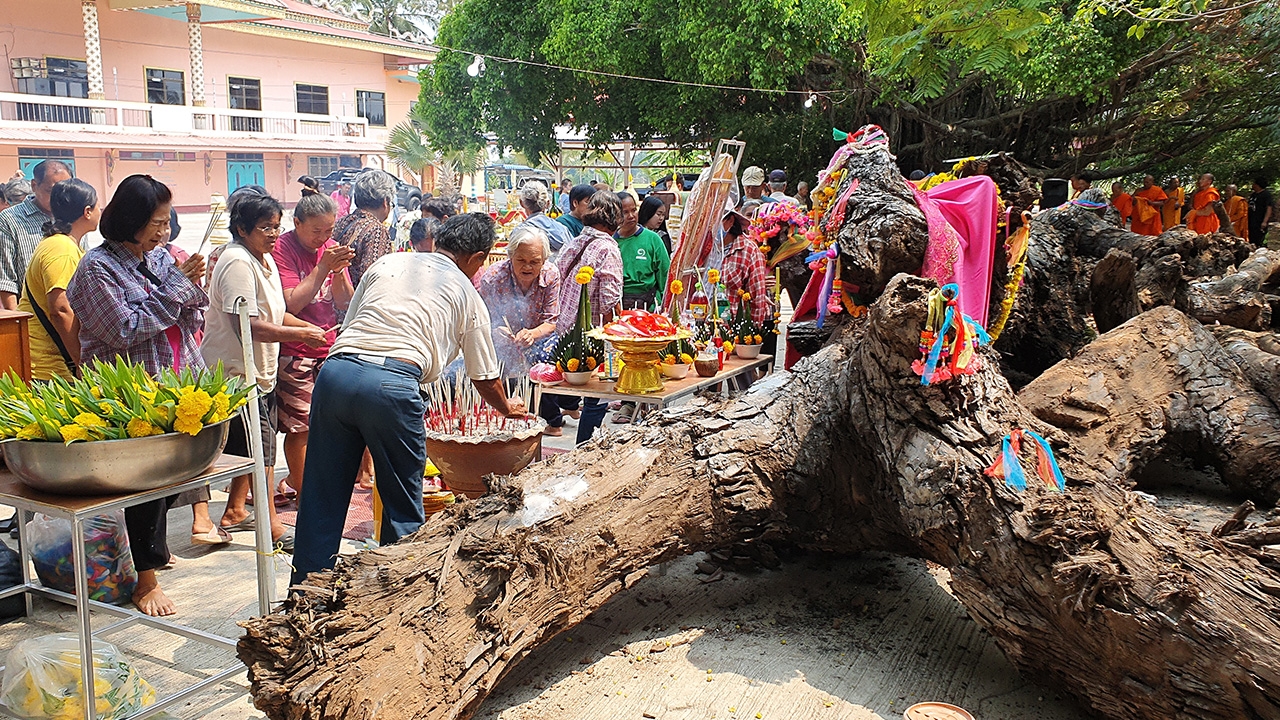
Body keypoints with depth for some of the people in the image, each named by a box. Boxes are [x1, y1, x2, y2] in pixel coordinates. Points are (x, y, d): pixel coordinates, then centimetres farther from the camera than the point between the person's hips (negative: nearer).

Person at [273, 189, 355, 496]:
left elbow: (345, 303, 5)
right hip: (295, 353, -6)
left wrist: (339, 271, -12)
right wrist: (323, 268, -19)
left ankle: (295, 479, 28)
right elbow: (292, 304, -17)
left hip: (330, 350, 6)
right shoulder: (282, 249, -9)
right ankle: (303, 490, 15)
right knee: (301, 425, -2)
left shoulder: (331, 247, 8)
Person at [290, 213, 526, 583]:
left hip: (335, 370, 4)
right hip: (392, 385, -4)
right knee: (402, 508, 14)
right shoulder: (467, 295, 17)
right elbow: (484, 377, 26)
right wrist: (508, 408, 45)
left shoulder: (386, 264, 25)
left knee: (322, 500, 15)